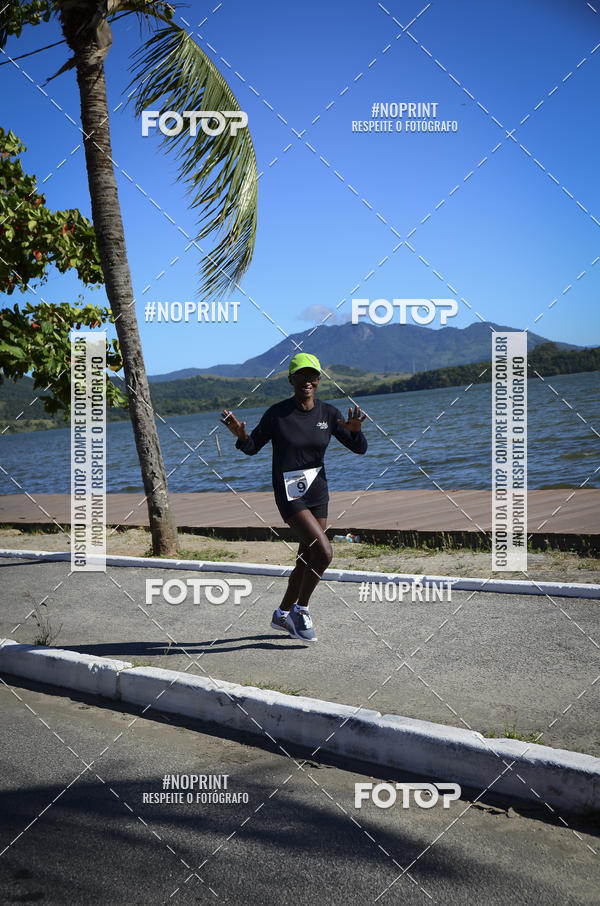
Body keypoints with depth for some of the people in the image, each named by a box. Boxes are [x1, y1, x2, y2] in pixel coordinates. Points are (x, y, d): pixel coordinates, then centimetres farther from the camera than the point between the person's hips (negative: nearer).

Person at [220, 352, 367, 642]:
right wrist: (240, 434, -22)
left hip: (317, 492, 6)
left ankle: (282, 614, 33)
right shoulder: (277, 414, -10)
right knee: (324, 552, -19)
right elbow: (252, 448, 1)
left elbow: (359, 448, 1)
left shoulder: (328, 413, 0)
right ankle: (300, 611, 3)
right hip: (289, 495, -5)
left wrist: (355, 430, -22)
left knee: (307, 558, 13)